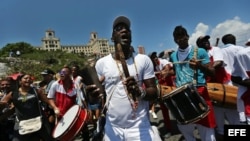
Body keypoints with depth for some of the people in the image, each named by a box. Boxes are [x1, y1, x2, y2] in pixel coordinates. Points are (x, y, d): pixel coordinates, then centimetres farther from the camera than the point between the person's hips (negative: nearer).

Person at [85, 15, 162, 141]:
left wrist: (140, 92, -25)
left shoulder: (143, 60, -4)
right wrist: (93, 95, -19)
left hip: (140, 127, -1)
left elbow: (154, 93, -4)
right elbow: (98, 94, 3)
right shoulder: (101, 63, -2)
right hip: (113, 128, 1)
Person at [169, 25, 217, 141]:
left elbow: (212, 73, -7)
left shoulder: (200, 52, -2)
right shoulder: (173, 56, 10)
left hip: (199, 92, -4)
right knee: (183, 127, 17)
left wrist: (200, 67, -26)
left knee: (206, 131, 3)